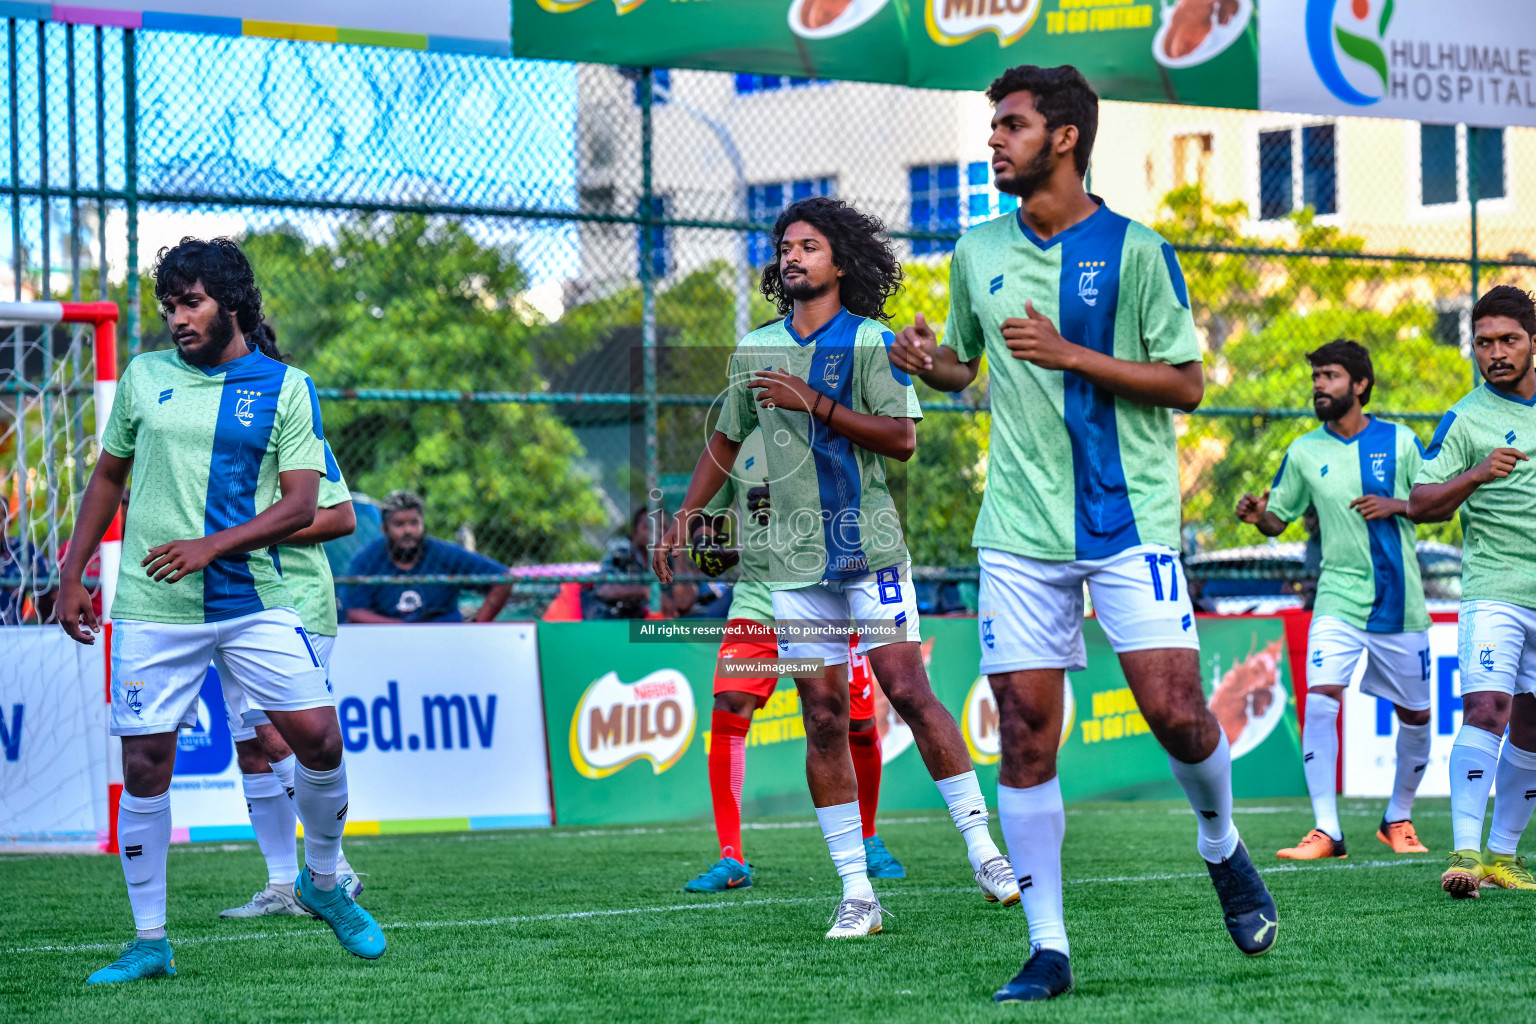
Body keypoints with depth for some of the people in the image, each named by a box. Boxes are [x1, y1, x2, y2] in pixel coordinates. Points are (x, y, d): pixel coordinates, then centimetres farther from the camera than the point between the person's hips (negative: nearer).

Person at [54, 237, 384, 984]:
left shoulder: (286, 388, 2)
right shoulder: (142, 378, 8)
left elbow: (299, 506, -5)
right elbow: (107, 478, 17)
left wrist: (213, 546, -18)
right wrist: (72, 575, 11)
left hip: (255, 602, -1)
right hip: (152, 608, 1)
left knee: (318, 736, -8)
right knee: (144, 764, -1)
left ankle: (323, 882, 18)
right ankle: (149, 943, 8)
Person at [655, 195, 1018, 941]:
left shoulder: (871, 341, -2)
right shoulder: (755, 351, 12)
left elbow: (902, 438, -12)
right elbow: (727, 440, 24)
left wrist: (816, 403, -17)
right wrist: (685, 514, 15)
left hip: (870, 550, -4)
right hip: (795, 561, 4)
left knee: (909, 691, -12)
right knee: (824, 720, 1)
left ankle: (981, 846, 0)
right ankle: (856, 893, 2)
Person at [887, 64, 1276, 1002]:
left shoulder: (1134, 250, -4)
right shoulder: (979, 253, 9)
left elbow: (1187, 383, -6)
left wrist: (1070, 354, -16)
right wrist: (928, 360, -1)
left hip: (1129, 519, -3)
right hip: (1021, 529, 4)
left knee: (1176, 711, -11)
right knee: (1026, 736, -2)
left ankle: (1222, 846, 21)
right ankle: (1049, 950, 3)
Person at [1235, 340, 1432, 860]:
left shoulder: (1400, 441, 0)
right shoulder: (1304, 452, 3)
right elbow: (1280, 518, 10)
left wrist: (1396, 505, -13)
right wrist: (1257, 515, -12)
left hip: (1400, 601, 0)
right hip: (1339, 598, 0)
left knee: (1415, 716, 8)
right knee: (1320, 700, -20)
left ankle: (1398, 820, 30)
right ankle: (1326, 831, -19)